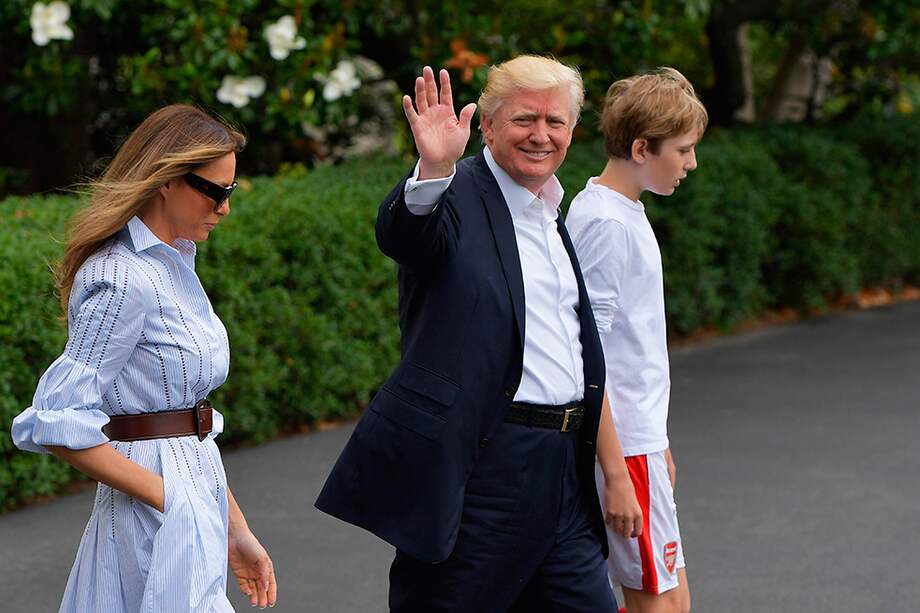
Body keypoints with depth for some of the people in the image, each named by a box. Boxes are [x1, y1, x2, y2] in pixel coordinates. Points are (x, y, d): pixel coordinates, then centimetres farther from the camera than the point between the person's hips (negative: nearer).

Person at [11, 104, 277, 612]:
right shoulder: (124, 281, -16)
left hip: (192, 505, 9)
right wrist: (165, 495, -17)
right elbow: (56, 425, -21)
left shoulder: (173, 263, 13)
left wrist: (236, 530, 16)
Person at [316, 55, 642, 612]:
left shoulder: (554, 217, 18)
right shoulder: (459, 196, -5)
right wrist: (433, 168, -50)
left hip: (560, 470, 8)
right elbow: (401, 233, -30)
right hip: (477, 468, -7)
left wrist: (616, 472, 20)